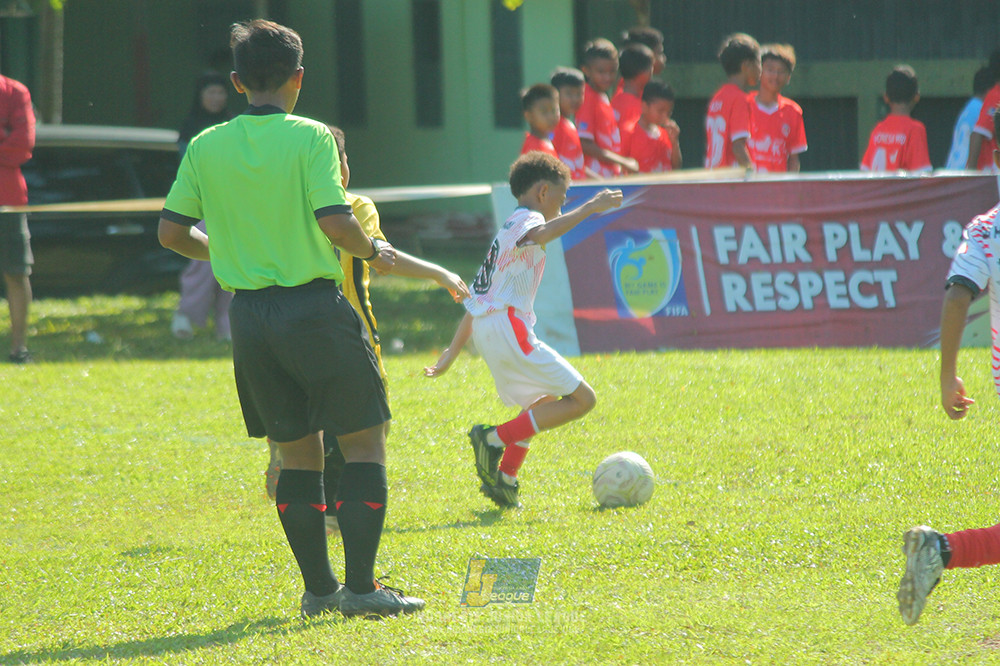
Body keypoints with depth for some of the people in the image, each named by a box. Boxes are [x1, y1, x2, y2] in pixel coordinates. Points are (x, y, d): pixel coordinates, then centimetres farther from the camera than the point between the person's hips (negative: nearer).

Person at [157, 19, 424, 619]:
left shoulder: (205, 147, 5)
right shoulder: (310, 138, -8)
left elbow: (172, 231, 7)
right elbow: (334, 222, -17)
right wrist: (373, 250, 3)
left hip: (249, 314, 5)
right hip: (314, 305, -5)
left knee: (298, 452, 14)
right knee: (364, 443, 3)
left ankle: (318, 586, 13)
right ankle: (361, 586, -3)